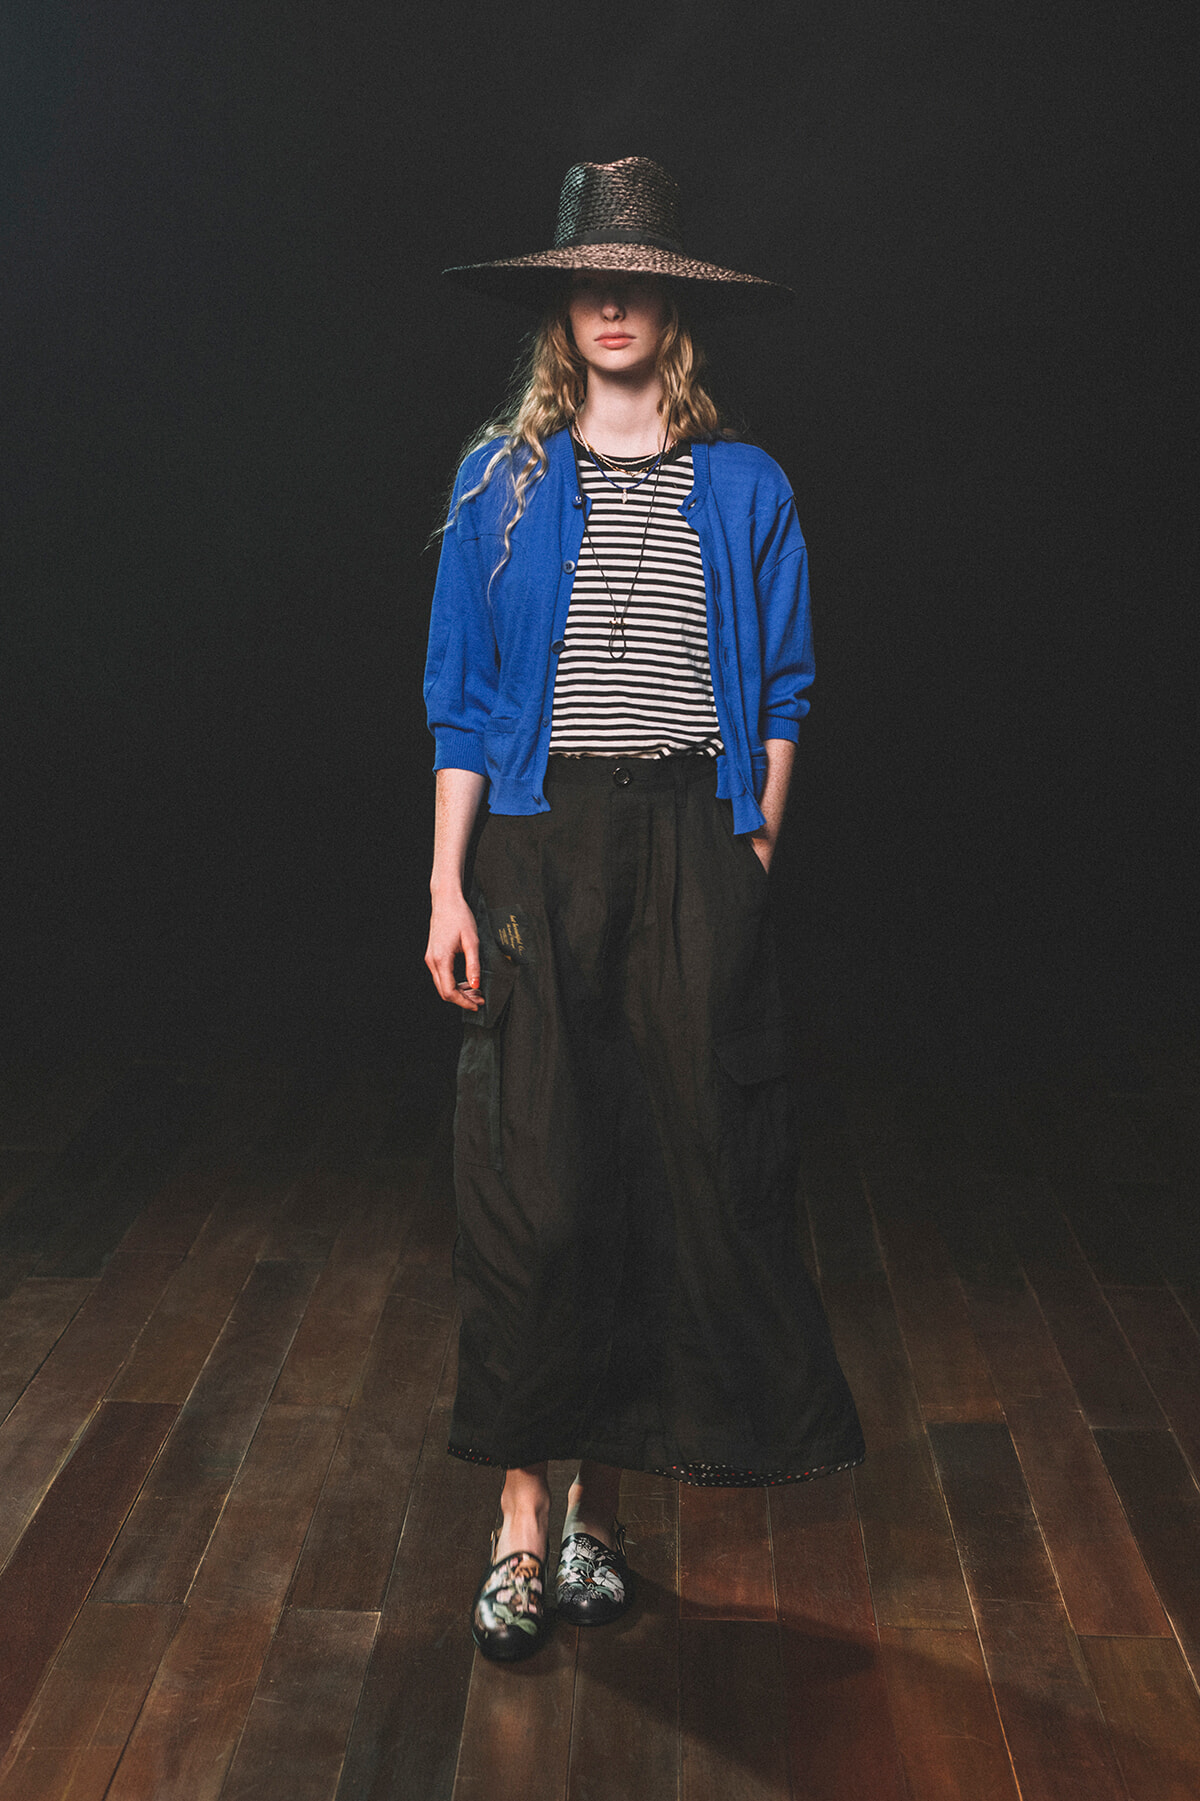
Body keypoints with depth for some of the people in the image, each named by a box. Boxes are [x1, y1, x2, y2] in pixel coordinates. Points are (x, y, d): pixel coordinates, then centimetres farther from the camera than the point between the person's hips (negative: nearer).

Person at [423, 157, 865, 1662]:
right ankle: (522, 1511, 9)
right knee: (533, 1173, -4)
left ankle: (599, 1500, 17)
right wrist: (447, 886, -1)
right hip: (537, 845, -1)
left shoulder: (747, 490, 10)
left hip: (692, 847, 1)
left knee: (679, 1162, 3)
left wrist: (757, 853, 4)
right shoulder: (501, 480, 8)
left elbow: (779, 697, 12)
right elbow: (460, 696, 5)